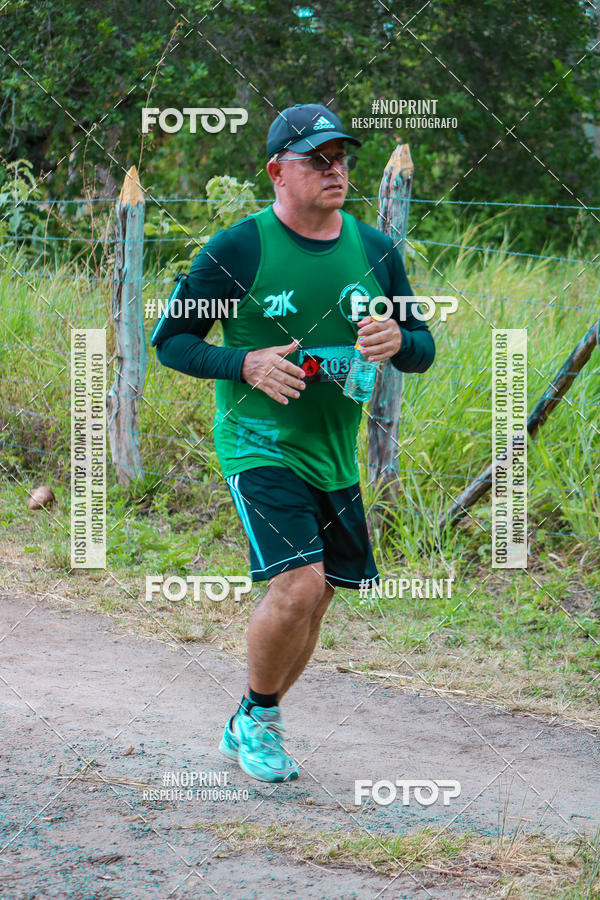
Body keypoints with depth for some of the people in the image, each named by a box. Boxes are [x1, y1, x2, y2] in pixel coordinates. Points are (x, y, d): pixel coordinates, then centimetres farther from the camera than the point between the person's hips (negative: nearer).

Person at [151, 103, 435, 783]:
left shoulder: (376, 251, 5)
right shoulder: (238, 250, -9)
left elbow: (422, 348, 12)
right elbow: (170, 340, -4)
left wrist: (397, 341, -12)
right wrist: (246, 364, -20)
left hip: (335, 455, 6)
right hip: (259, 446, -6)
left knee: (314, 599, 10)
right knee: (297, 585, -20)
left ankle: (248, 729, 32)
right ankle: (258, 717, 5)